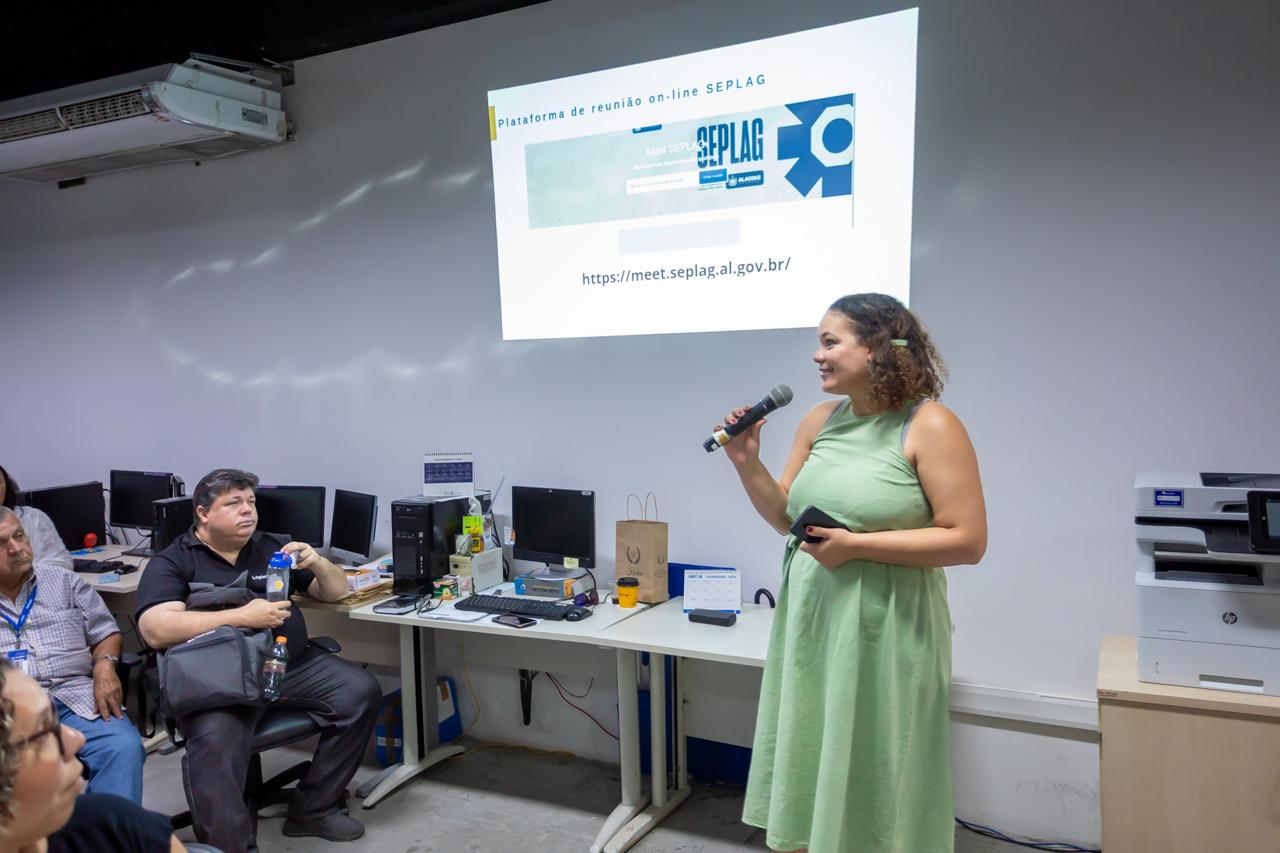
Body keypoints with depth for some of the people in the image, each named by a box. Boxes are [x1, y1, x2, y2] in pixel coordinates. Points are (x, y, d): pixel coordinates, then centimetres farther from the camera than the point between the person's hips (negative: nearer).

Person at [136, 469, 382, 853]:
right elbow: (156, 630, -14)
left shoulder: (272, 547, 15)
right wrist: (242, 616, -20)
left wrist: (318, 563, -7)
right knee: (215, 739, -35)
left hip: (290, 665, 5)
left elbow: (337, 592, 17)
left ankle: (313, 809, 0)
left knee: (360, 690, -15)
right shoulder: (171, 562, 3)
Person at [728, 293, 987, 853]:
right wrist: (747, 464, -5)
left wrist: (857, 545, -19)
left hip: (883, 628, -5)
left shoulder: (930, 426, -11)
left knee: (872, 783, 8)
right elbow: (786, 517, 12)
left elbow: (968, 541, -14)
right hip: (810, 618, 6)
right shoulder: (819, 421, 6)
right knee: (807, 765, 15)